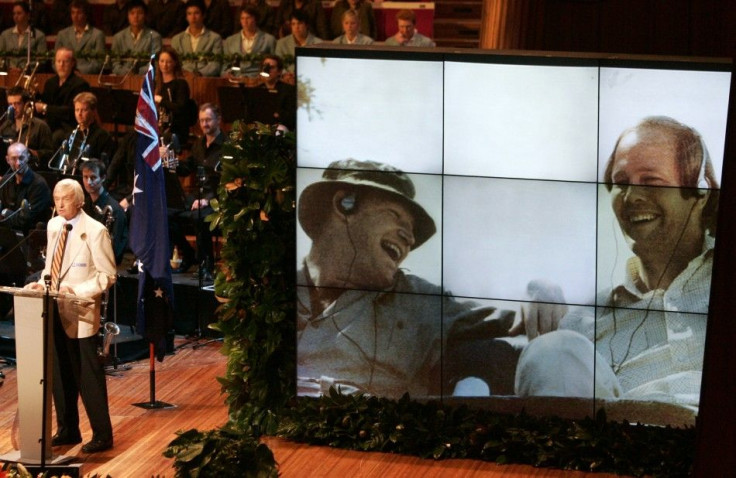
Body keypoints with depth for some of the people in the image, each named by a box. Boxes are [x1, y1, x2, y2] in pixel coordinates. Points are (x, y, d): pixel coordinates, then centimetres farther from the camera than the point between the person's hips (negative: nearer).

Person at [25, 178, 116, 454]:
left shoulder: (95, 231, -10)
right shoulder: (53, 226, 11)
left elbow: (108, 275, -10)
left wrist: (77, 291, -19)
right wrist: (43, 282, 2)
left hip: (80, 314, -6)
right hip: (56, 311, 7)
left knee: (89, 376, -2)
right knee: (60, 374, 12)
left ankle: (102, 435, 7)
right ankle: (67, 431, 24)